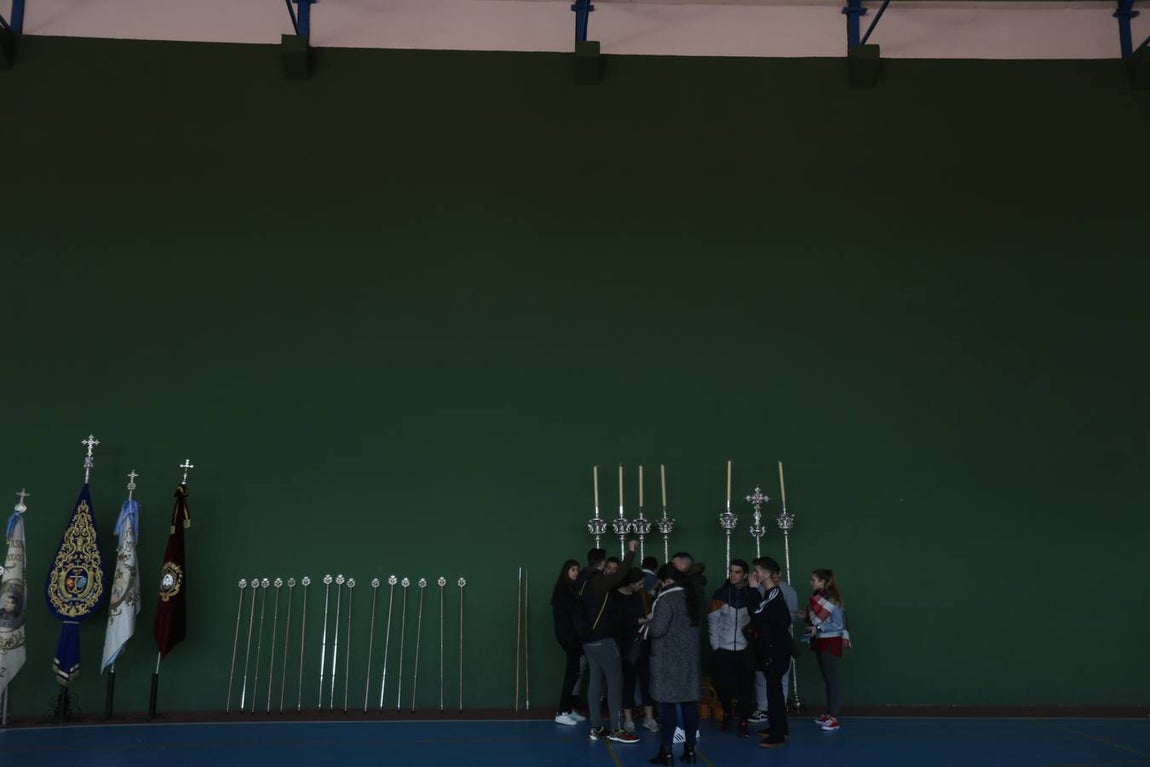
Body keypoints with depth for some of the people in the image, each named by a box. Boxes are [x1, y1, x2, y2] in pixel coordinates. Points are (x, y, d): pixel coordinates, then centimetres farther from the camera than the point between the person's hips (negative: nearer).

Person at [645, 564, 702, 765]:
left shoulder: (666, 599, -16)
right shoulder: (691, 597, 9)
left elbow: (657, 629, -22)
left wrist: (649, 622, 0)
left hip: (667, 660, -7)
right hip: (689, 658, 7)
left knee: (667, 704, -2)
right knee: (689, 703, 9)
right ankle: (690, 750, 14)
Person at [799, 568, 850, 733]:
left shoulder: (833, 600, -18)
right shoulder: (816, 596, 4)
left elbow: (838, 625, -18)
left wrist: (818, 628, -24)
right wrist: (806, 615, -3)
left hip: (831, 642, -8)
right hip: (819, 641, 8)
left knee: (832, 678, -6)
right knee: (825, 678, 15)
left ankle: (834, 718, -4)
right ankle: (829, 713, 23)